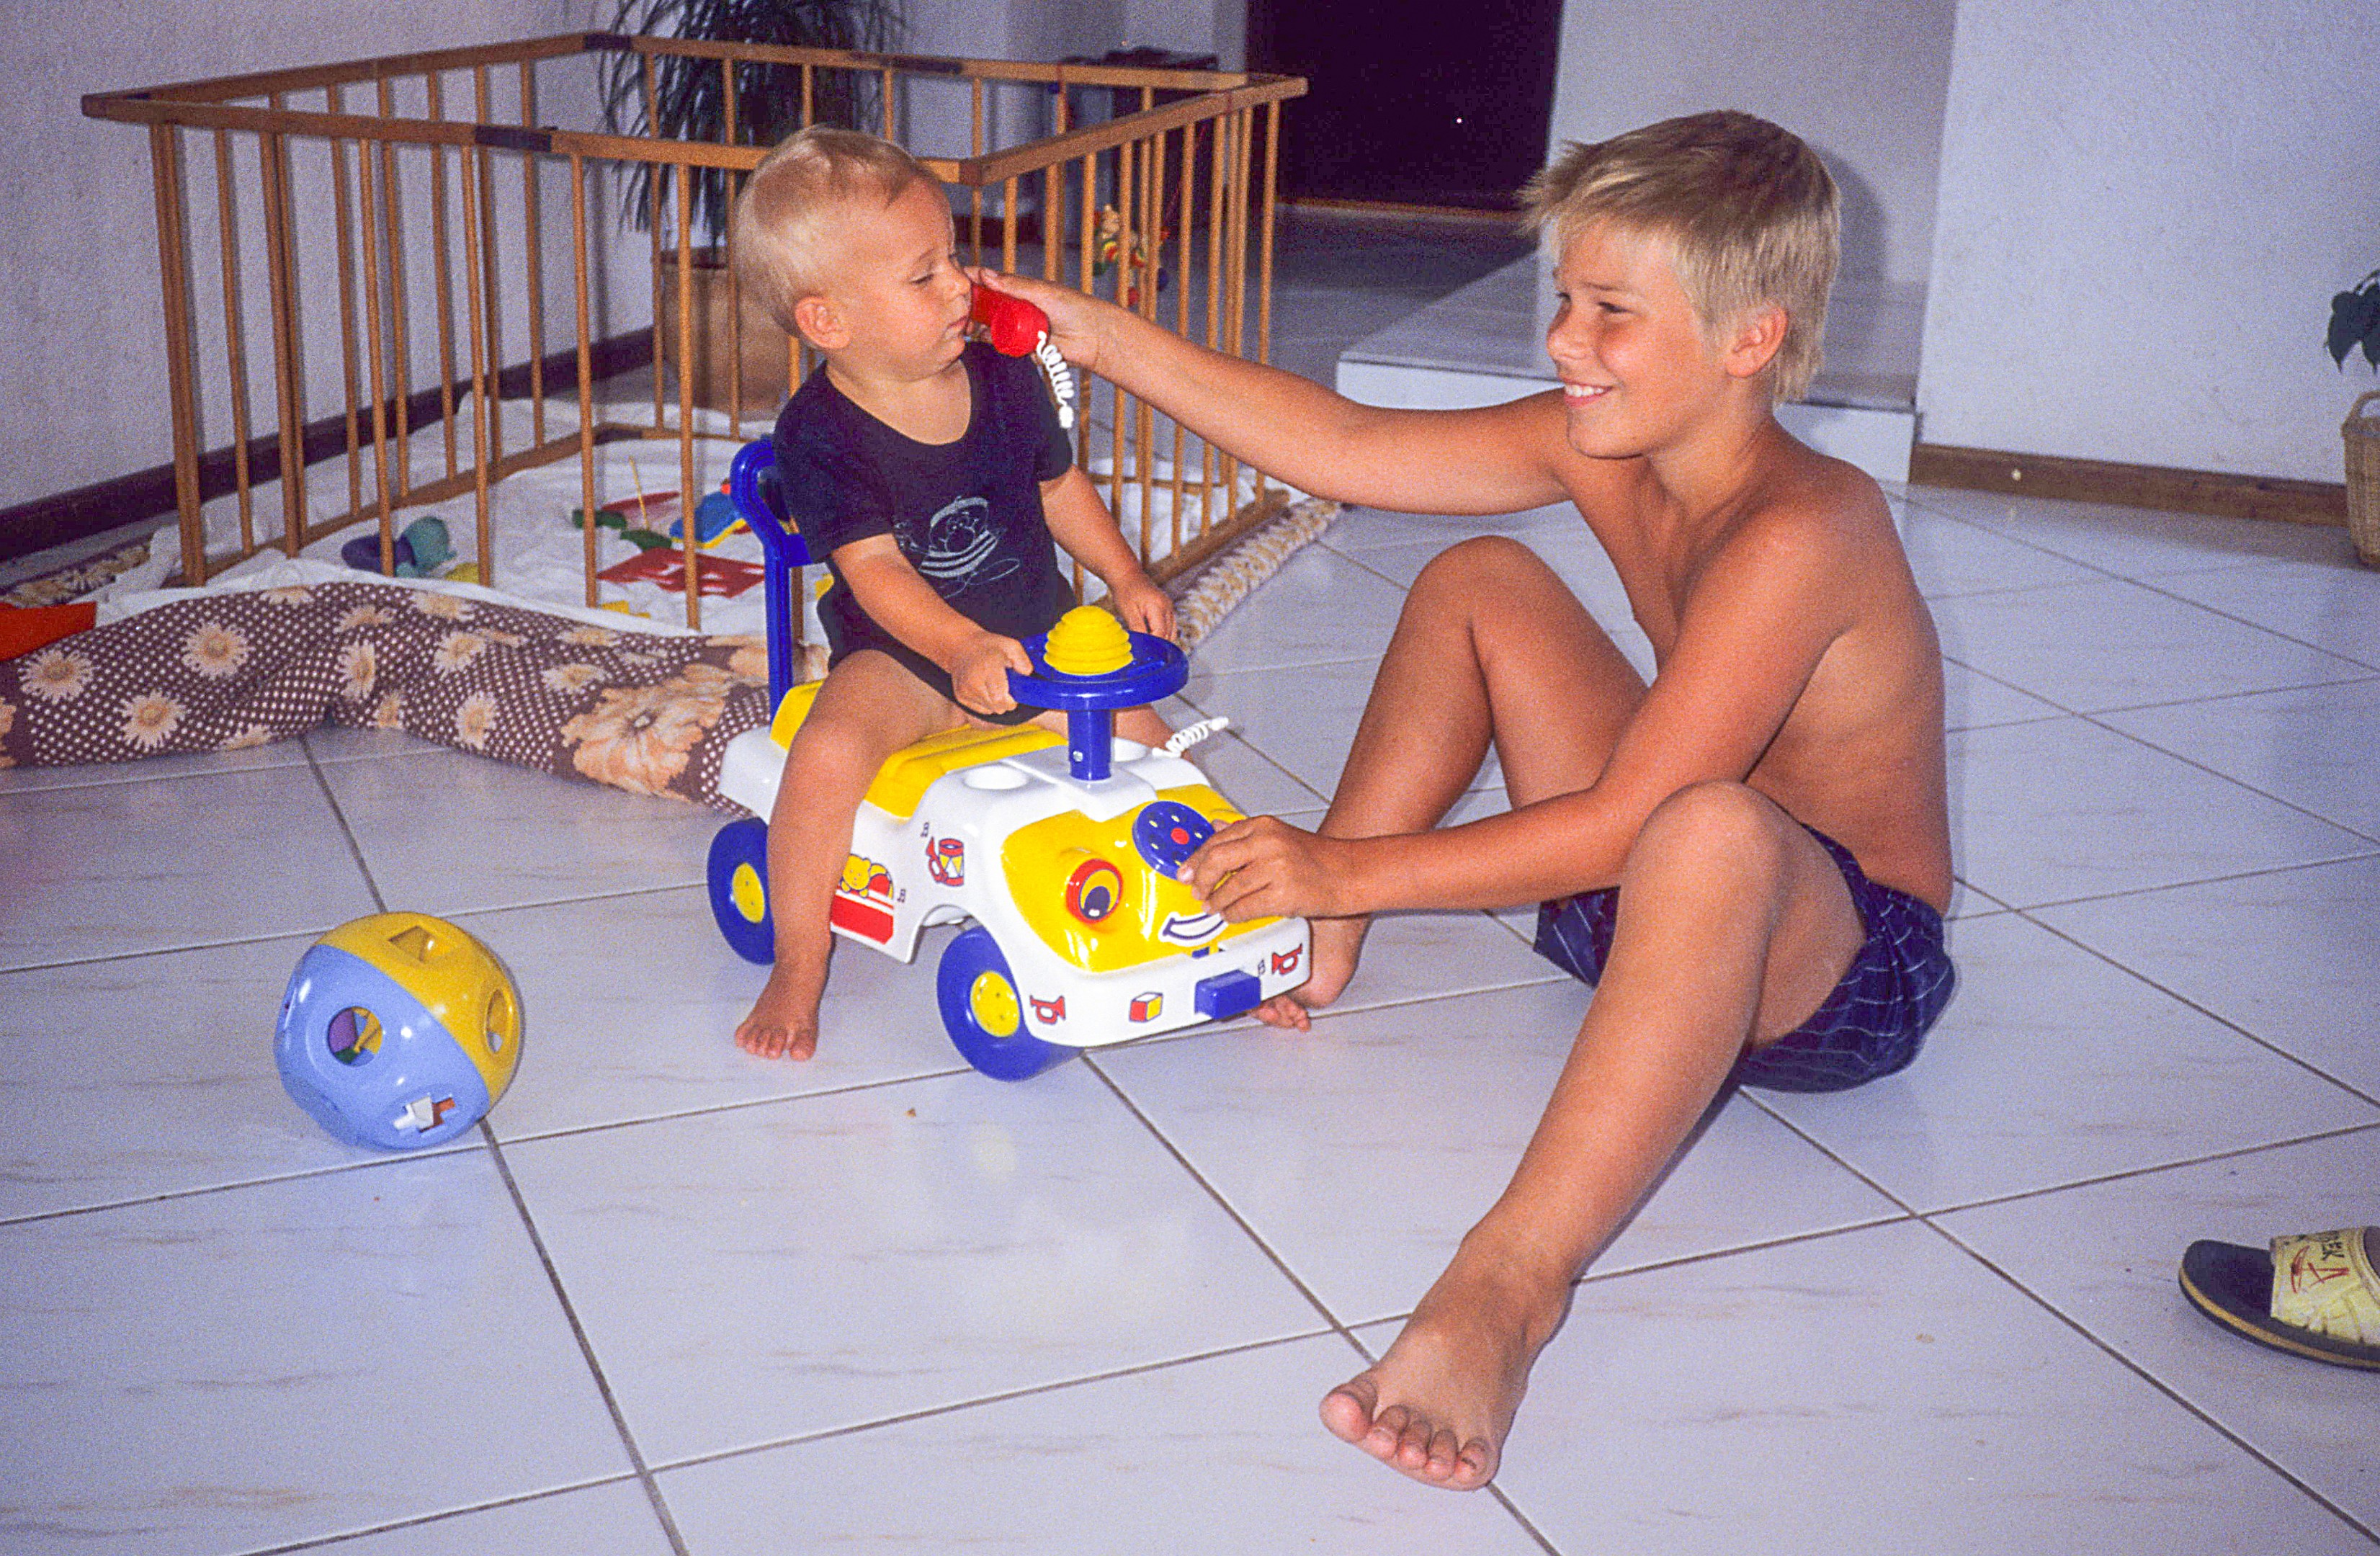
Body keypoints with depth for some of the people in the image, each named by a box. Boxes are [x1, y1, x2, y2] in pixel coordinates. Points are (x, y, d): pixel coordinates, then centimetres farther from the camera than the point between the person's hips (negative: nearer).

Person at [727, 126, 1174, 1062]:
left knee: (1142, 739, -8)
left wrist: (1126, 578, 1)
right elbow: (877, 572, -26)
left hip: (1038, 640, 5)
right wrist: (965, 651, -41)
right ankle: (797, 969, -13)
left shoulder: (1005, 381, -2)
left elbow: (1058, 485, 14)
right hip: (901, 659, -4)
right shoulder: (820, 433, -18)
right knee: (832, 747, -30)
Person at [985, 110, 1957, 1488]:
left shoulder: (1800, 533, -29)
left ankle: (1511, 1285, -47)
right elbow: (1347, 450, -2)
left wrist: (1354, 872, -26)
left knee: (1709, 831, -45)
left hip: (1848, 968, -9)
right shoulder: (1605, 446, -4)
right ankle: (1322, 952, 6)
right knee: (1478, 585, 8)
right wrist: (1114, 340, -4)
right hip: (1647, 893, 9)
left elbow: (1620, 821, -31)